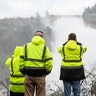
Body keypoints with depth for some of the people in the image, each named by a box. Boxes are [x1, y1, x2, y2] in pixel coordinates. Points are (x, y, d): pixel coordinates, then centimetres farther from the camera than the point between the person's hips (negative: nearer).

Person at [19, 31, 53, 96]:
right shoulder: (45, 48, -1)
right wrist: (46, 72, 8)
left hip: (28, 75, 2)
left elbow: (21, 61, 2)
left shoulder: (26, 46, 6)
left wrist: (23, 71, 13)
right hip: (40, 76, -2)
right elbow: (49, 63, -7)